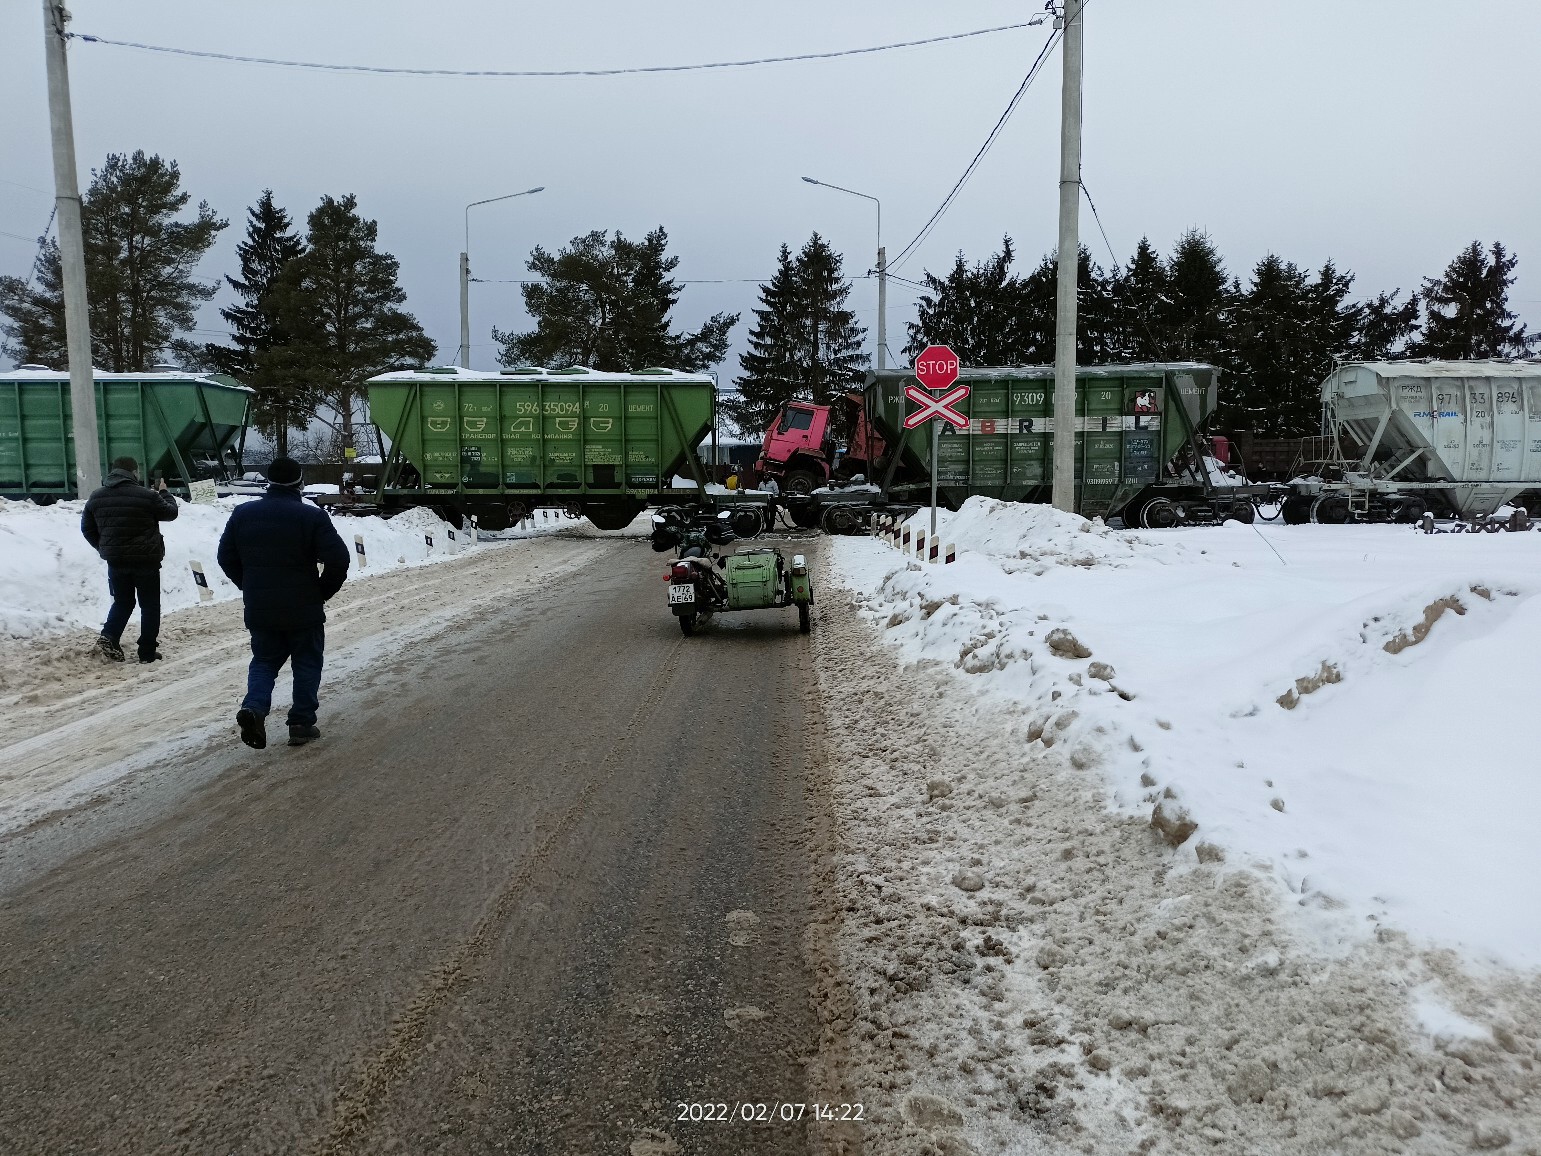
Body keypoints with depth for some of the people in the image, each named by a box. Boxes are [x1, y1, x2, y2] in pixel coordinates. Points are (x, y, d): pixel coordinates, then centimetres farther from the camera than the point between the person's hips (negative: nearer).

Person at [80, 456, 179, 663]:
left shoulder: (96, 498, 6)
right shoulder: (146, 495, -12)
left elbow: (87, 528, 12)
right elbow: (171, 512, 2)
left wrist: (104, 548, 22)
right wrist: (164, 492, 18)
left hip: (115, 561, 5)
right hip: (145, 560, -5)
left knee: (122, 602, 20)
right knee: (150, 606, 6)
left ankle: (108, 638, -2)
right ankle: (147, 653, 6)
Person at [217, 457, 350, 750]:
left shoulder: (243, 514, 3)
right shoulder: (312, 516, -12)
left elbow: (226, 557, 9)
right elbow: (338, 559, -17)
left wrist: (250, 587, 18)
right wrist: (324, 591, -1)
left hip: (259, 608, 4)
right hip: (303, 609, -3)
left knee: (264, 660, 17)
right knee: (306, 664, 11)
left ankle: (254, 707, -7)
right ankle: (302, 724, 11)